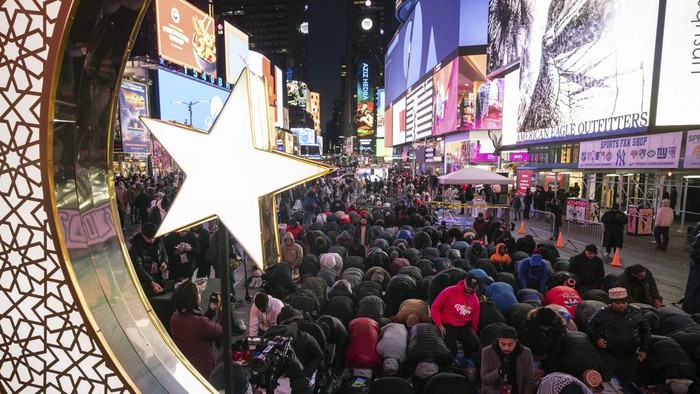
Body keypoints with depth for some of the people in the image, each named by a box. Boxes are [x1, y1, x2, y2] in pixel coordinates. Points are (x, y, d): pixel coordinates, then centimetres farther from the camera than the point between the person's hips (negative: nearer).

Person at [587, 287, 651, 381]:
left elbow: (646, 330, 12)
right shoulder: (603, 312, -9)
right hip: (610, 356, -2)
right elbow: (591, 324, 7)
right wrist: (597, 338, -6)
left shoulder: (636, 312, -1)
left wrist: (645, 349, 8)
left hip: (632, 357, 2)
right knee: (606, 380, 3)